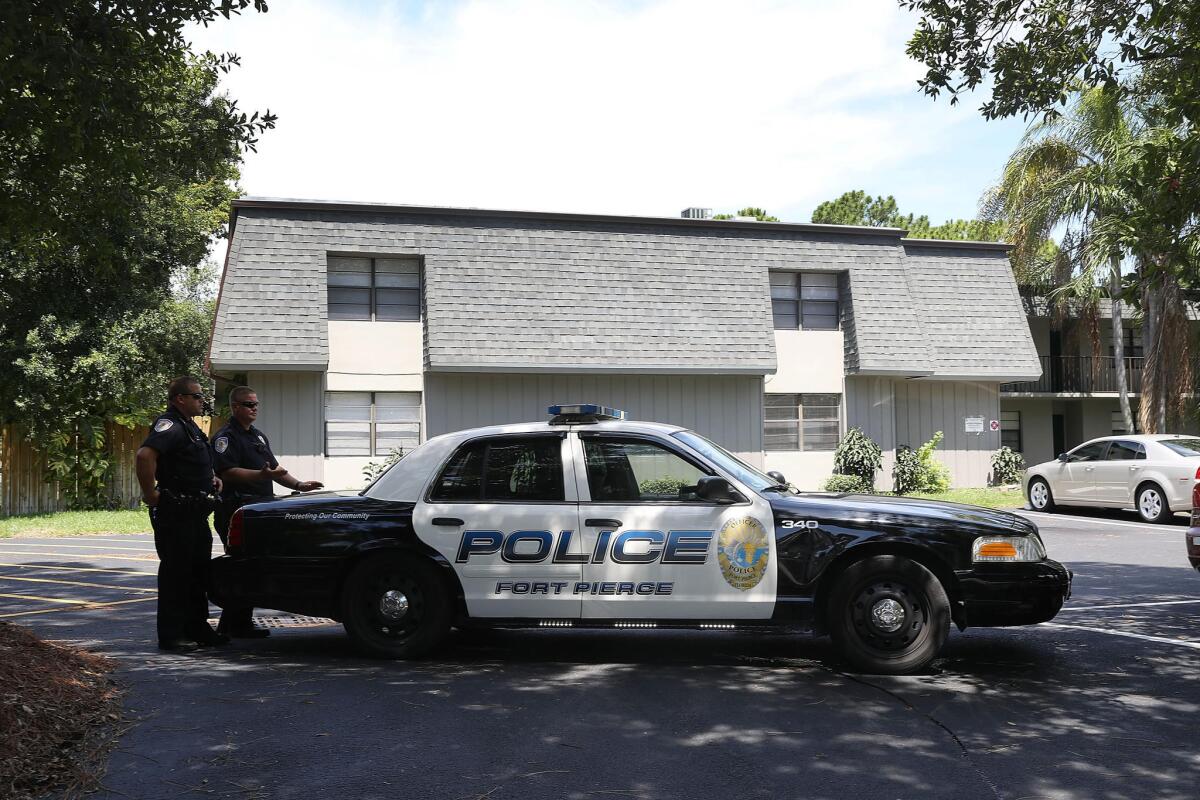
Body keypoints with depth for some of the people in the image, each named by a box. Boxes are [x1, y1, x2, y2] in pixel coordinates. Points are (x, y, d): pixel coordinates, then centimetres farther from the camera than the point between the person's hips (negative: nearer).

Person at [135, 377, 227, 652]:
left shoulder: (190, 426, 18)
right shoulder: (170, 424, -15)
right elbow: (145, 454, -32)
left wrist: (211, 479, 16)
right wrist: (150, 493, -26)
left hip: (195, 513, 10)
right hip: (175, 513, -10)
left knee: (198, 571, 15)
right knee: (175, 573, -3)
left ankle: (197, 629, 26)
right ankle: (171, 635, 5)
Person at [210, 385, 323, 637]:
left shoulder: (259, 436, 24)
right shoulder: (226, 437, -5)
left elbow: (274, 468, 28)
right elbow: (228, 472, -19)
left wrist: (299, 485, 15)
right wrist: (261, 475, -29)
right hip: (237, 509, -9)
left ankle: (229, 625, 16)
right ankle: (238, 625, -3)